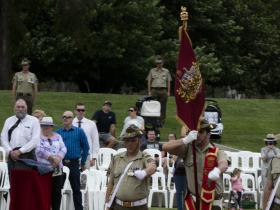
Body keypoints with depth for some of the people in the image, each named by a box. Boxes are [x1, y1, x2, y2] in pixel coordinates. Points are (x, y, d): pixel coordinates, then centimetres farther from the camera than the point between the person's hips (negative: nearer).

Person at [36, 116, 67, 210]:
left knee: (57, 192, 3)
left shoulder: (58, 137, 15)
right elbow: (40, 150, -12)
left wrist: (58, 158, -13)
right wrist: (52, 158, -17)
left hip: (58, 169, 4)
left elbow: (63, 149, 5)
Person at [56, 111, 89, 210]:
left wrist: (83, 163, 5)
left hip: (74, 164, -1)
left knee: (76, 189, 4)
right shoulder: (58, 132, 7)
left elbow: (85, 147, 6)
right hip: (60, 163, 1)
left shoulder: (79, 132, 4)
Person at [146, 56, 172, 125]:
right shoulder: (152, 71, 10)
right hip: (154, 90, 0)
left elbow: (168, 82, 10)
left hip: (163, 90, 0)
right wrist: (149, 91, 3)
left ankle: (162, 121, 5)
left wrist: (168, 92, 2)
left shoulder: (166, 71, 10)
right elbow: (149, 81, 10)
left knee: (163, 107, 0)